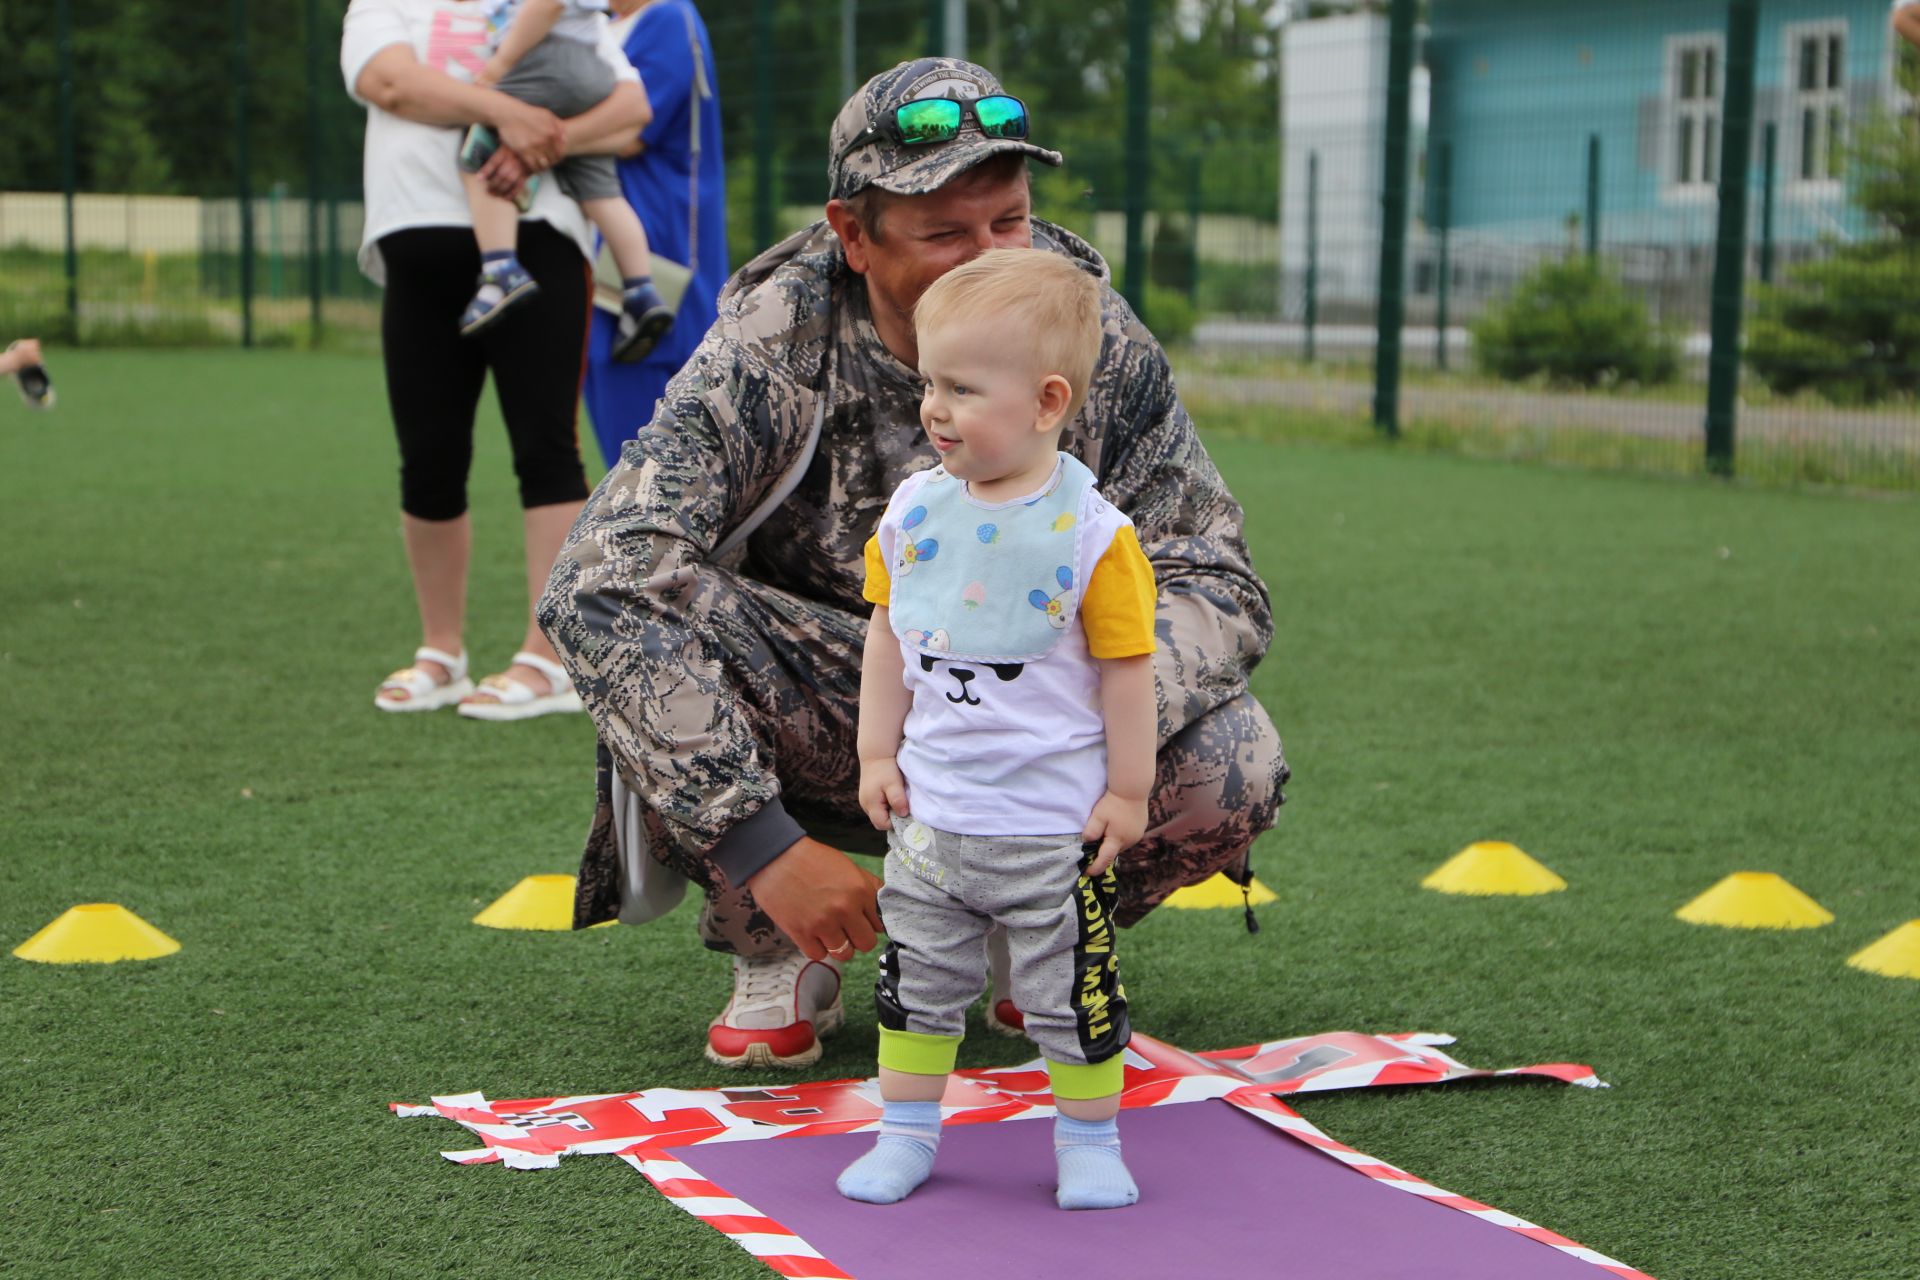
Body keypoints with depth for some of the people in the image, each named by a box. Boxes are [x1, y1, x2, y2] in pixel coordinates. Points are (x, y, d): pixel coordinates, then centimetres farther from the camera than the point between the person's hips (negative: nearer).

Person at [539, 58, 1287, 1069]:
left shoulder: (1096, 339, -14)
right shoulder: (769, 350, -22)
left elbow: (1217, 583, -13)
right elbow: (599, 588, -31)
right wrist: (761, 842, -39)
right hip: (817, 727, -1)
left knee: (1232, 765, -27)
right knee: (653, 614, -32)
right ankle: (777, 958, -7)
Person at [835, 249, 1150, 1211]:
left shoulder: (1090, 533, -15)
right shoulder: (914, 510, -1)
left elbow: (1126, 668, -10)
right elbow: (887, 636, 8)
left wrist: (1127, 790, -7)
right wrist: (878, 753, 5)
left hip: (1054, 823, -4)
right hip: (928, 813, 4)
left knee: (1072, 991, 7)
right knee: (919, 981, 14)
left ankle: (1089, 1143, 24)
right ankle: (905, 1135, 29)